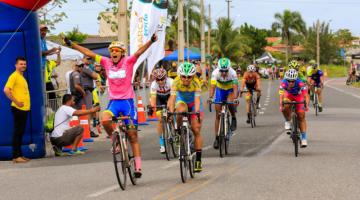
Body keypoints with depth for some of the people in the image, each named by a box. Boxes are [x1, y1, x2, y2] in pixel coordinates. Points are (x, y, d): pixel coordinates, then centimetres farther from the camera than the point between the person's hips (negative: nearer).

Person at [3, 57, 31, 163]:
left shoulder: (22, 77, 18)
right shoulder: (14, 76, -9)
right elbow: (6, 90, -20)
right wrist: (16, 102, -17)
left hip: (25, 109, 9)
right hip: (18, 109, -9)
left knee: (21, 132, 11)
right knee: (17, 132, -7)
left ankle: (20, 155, 15)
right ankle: (16, 156, -5)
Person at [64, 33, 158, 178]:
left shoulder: (128, 62, -5)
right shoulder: (107, 62, 2)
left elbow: (139, 52, -20)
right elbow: (89, 53, 2)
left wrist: (151, 42, -37)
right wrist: (72, 44, 0)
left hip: (127, 101, -2)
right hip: (113, 101, 2)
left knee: (133, 135, 1)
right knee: (105, 120, -30)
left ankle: (138, 167, 8)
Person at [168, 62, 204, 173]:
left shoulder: (196, 82, -32)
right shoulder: (176, 82, -30)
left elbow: (197, 99, -39)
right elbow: (172, 97, -38)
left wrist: (197, 112, -55)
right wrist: (171, 112, -52)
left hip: (194, 102, -1)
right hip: (182, 100, 1)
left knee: (196, 131, -8)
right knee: (181, 111, -37)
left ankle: (198, 160, -3)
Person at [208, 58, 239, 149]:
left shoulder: (232, 73, -32)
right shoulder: (215, 73, -29)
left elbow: (235, 87, -40)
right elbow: (212, 86, -38)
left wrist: (235, 98, -56)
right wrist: (210, 97, -54)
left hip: (230, 90, -2)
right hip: (220, 90, 2)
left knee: (230, 102, -35)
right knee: (218, 114, -2)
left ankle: (233, 118, -4)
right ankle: (217, 138, 5)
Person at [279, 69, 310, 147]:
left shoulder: (300, 83, -37)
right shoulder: (284, 83, -35)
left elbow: (306, 95, -44)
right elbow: (281, 95, -45)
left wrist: (307, 105, -60)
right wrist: (281, 105, -61)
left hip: (299, 96, -1)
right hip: (289, 95, 1)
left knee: (301, 116, -8)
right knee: (285, 107, -31)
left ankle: (304, 138, -1)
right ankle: (287, 122, -3)